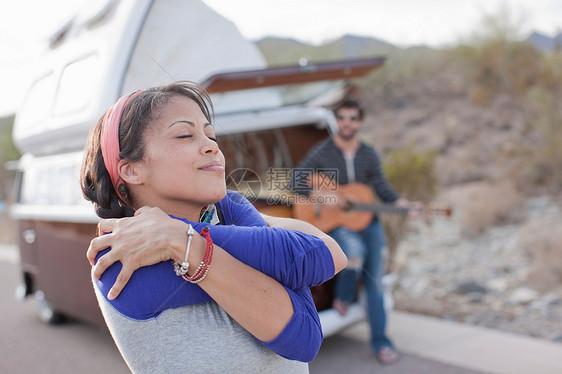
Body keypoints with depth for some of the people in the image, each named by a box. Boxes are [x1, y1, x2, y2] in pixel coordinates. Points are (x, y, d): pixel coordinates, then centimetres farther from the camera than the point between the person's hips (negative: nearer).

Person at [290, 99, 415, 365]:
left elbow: (381, 186, 7)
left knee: (375, 280, 2)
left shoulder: (369, 155, 5)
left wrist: (398, 203, -12)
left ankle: (380, 340, 17)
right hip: (334, 223, -3)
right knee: (355, 250, -35)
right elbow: (296, 182, -8)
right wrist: (322, 196, -22)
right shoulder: (321, 152, -4)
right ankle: (343, 297, -3)